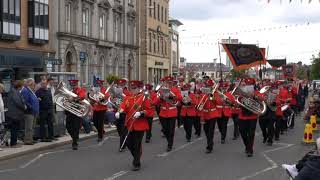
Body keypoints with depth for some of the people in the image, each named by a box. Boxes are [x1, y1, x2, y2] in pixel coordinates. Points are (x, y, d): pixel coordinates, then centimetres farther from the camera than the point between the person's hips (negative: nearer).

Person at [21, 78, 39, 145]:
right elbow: (25, 102, -22)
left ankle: (30, 140, 20)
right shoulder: (25, 91, -14)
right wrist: (32, 107, -19)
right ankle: (27, 140, -7)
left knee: (31, 127, 14)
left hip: (33, 112, 10)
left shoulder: (31, 90, 18)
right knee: (28, 128, -9)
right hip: (29, 112, -10)